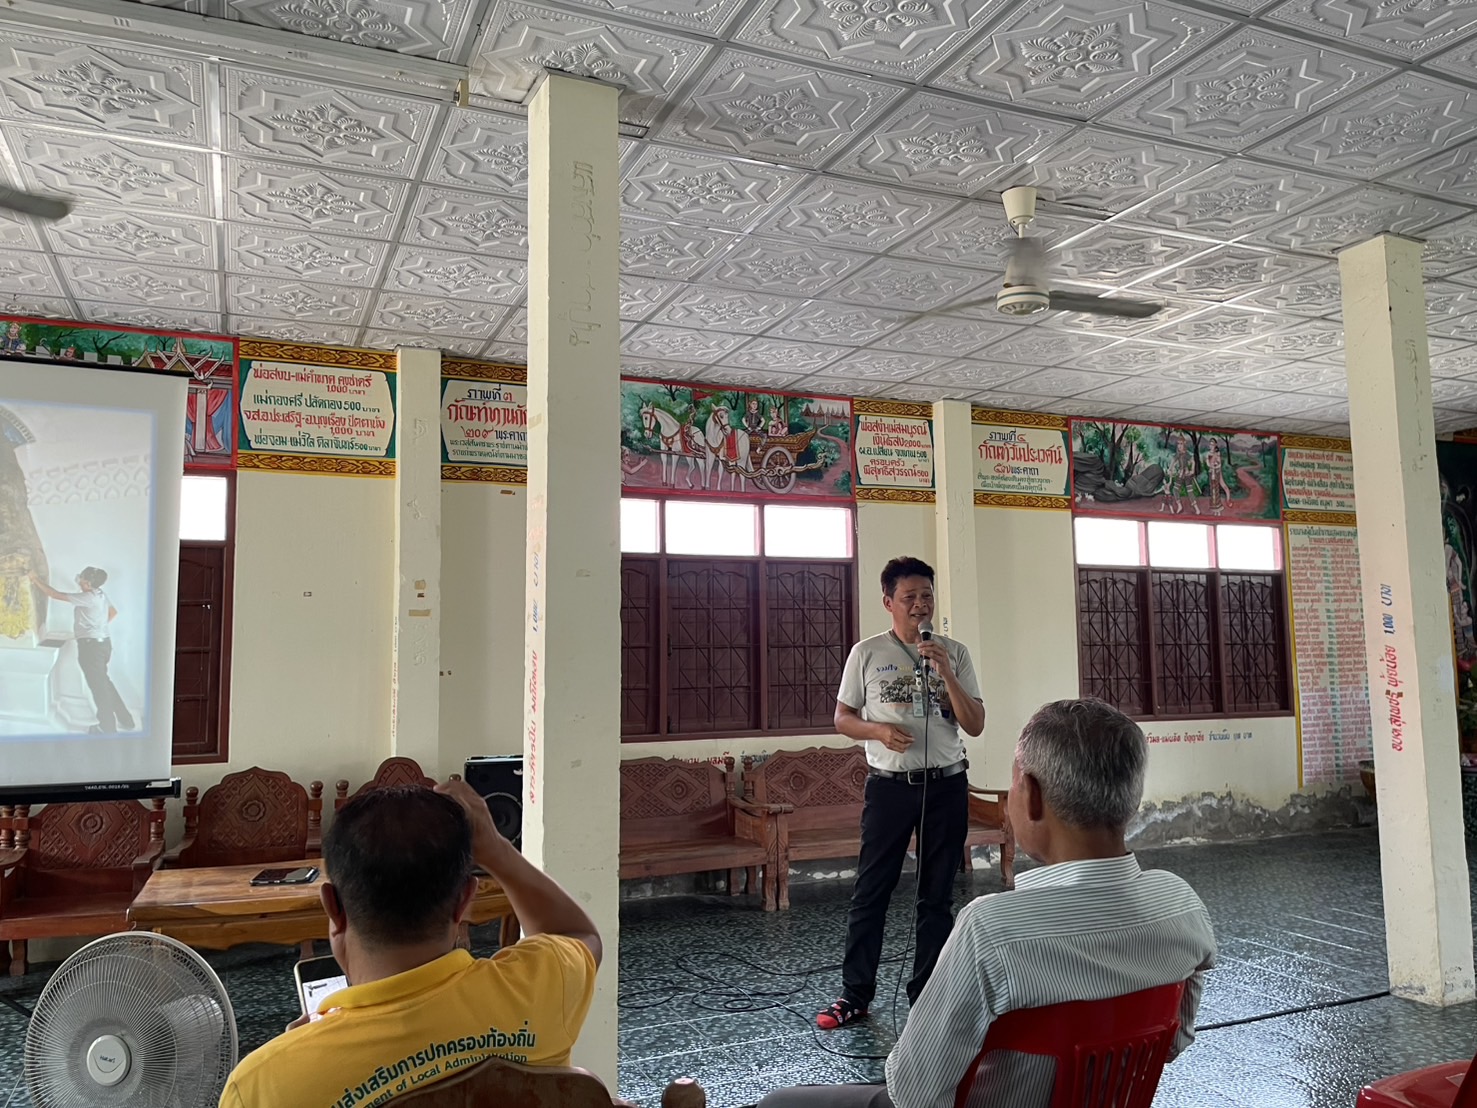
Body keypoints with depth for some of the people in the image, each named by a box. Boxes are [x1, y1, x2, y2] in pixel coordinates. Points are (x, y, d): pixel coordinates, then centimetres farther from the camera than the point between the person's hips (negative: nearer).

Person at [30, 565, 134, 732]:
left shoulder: (87, 598, -18)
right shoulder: (100, 595, 8)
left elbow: (55, 595, -15)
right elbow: (113, 613, 23)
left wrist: (36, 580, -5)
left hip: (91, 645, -9)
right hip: (103, 642, 9)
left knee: (98, 685, 3)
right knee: (103, 682, 19)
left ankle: (107, 726, 14)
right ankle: (125, 720, 22)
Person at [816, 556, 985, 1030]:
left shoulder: (954, 653, 4)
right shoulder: (867, 653, 0)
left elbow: (975, 725, -2)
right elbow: (843, 718, 4)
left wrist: (945, 671, -14)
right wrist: (879, 731, -16)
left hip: (946, 785, 2)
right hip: (889, 785, -1)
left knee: (937, 896, 9)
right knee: (870, 890, 1)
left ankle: (926, 994, 22)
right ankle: (855, 993, 13)